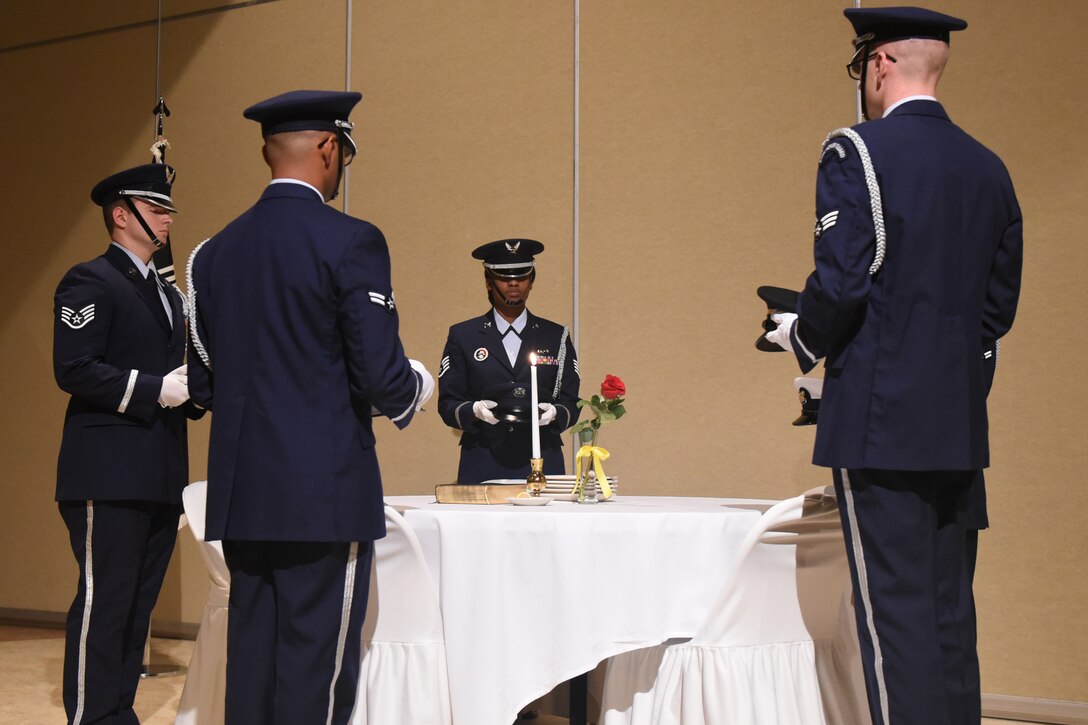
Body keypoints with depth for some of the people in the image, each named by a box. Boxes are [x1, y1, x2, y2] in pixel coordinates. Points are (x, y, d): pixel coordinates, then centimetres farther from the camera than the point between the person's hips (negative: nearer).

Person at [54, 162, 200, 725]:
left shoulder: (168, 293, 22)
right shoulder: (89, 281, -5)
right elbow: (73, 370, -15)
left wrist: (191, 391, 5)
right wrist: (155, 389, -18)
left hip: (161, 475, 9)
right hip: (110, 472, -8)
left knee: (139, 603, 12)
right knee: (103, 602, -6)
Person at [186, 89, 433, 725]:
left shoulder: (216, 250, 9)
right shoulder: (350, 242, -10)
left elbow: (202, 382, 12)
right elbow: (381, 377, -14)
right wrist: (417, 386, 8)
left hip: (242, 491, 7)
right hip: (326, 492, -6)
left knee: (252, 654, 13)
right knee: (317, 664, 1)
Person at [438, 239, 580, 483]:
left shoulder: (556, 337, 12)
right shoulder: (462, 336, 9)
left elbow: (571, 405, 9)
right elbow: (447, 404, 5)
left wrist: (554, 413, -13)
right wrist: (474, 410, -16)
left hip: (543, 464, 1)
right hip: (482, 466, -1)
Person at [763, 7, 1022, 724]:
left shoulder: (857, 152, -9)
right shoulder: (989, 168, 12)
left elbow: (842, 282, -16)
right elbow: (1000, 302, 14)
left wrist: (802, 338, 2)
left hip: (881, 422, -7)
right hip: (962, 426, 7)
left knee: (894, 610, -2)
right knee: (950, 607, 15)